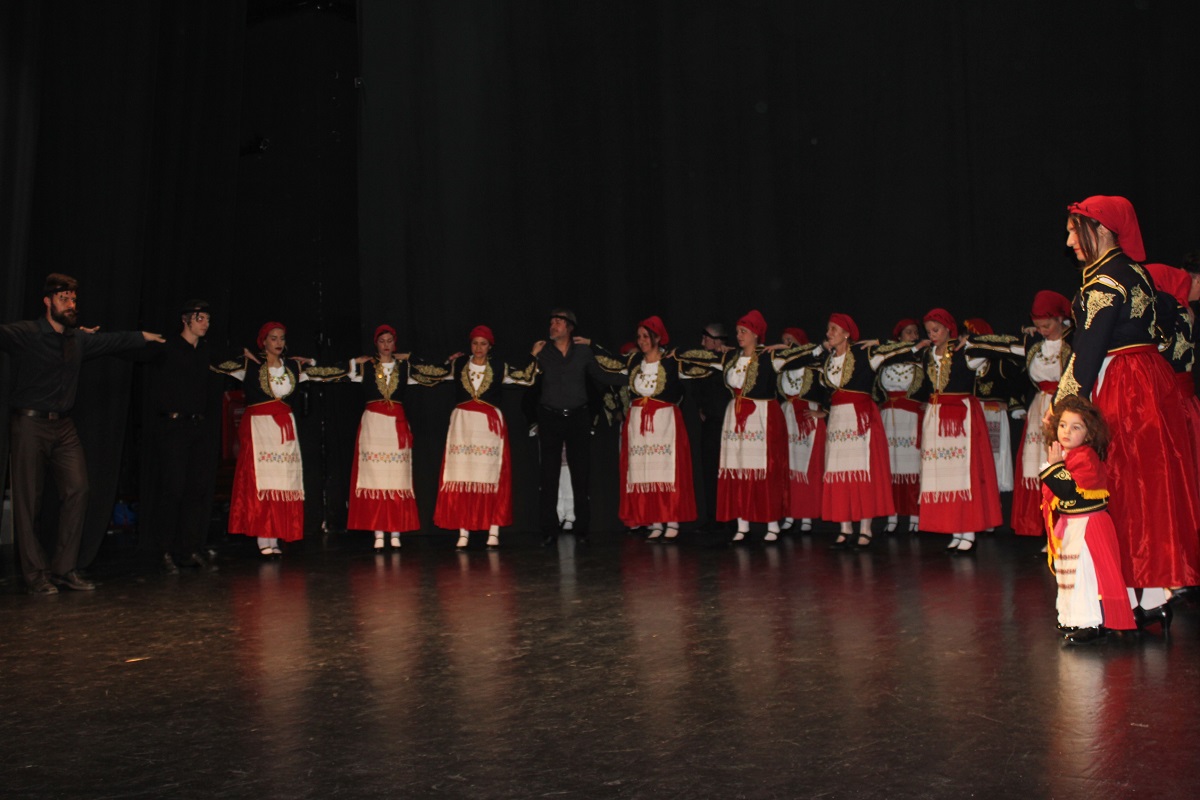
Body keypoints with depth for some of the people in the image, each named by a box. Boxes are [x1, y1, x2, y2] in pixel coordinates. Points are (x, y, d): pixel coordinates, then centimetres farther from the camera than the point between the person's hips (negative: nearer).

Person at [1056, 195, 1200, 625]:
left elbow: (1087, 352, -17)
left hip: (1121, 391, -9)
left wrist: (1062, 408, -13)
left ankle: (1141, 598, 4)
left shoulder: (1103, 283, -16)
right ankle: (1156, 593, 19)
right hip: (1153, 379, 9)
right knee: (1153, 482, 11)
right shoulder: (1135, 272, 12)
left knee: (1127, 487, -3)